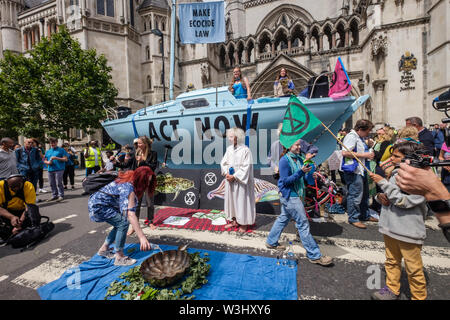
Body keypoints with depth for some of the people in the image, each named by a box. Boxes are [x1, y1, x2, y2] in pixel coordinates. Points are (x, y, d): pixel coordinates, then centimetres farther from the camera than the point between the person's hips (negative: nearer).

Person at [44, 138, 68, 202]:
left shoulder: (61, 150, 3)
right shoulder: (48, 151, 19)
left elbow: (65, 159, -4)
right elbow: (45, 160, 22)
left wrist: (56, 158, -14)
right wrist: (48, 162, 0)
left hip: (59, 169, -6)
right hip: (50, 169, 6)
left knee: (59, 183, -8)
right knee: (52, 184, 9)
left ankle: (61, 196, 0)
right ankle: (54, 195, 20)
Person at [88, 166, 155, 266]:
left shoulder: (128, 181, 0)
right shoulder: (128, 188, -28)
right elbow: (130, 214, -35)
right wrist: (142, 237, -36)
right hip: (97, 206, -9)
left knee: (120, 223, 9)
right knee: (123, 222, -17)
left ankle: (104, 249, 26)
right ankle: (119, 258, -6)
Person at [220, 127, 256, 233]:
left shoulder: (245, 150, -13)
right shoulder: (229, 149, 6)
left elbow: (246, 167, -16)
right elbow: (223, 163, 9)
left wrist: (234, 176, -17)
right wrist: (226, 174, -7)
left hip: (241, 181, -6)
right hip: (230, 180, 6)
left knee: (242, 201, 4)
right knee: (231, 199, 14)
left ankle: (243, 223, 20)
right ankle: (234, 221, 30)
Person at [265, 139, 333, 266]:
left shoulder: (299, 159, 7)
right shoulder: (284, 160, -16)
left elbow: (304, 177, 9)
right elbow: (285, 181, -19)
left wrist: (307, 161, -2)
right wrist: (301, 172, -26)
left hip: (295, 195, 9)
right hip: (289, 196, -9)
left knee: (283, 218, 19)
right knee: (303, 223, -2)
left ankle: (271, 242, 36)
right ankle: (314, 255, 12)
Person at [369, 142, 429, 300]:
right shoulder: (396, 173, 6)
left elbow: (404, 201, -24)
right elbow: (387, 194, 17)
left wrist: (383, 182, -22)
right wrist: (381, 196, -6)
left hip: (408, 232, -7)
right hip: (390, 227, 7)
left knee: (414, 269, 11)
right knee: (392, 262, 22)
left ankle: (419, 296, 31)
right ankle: (392, 289, 39)